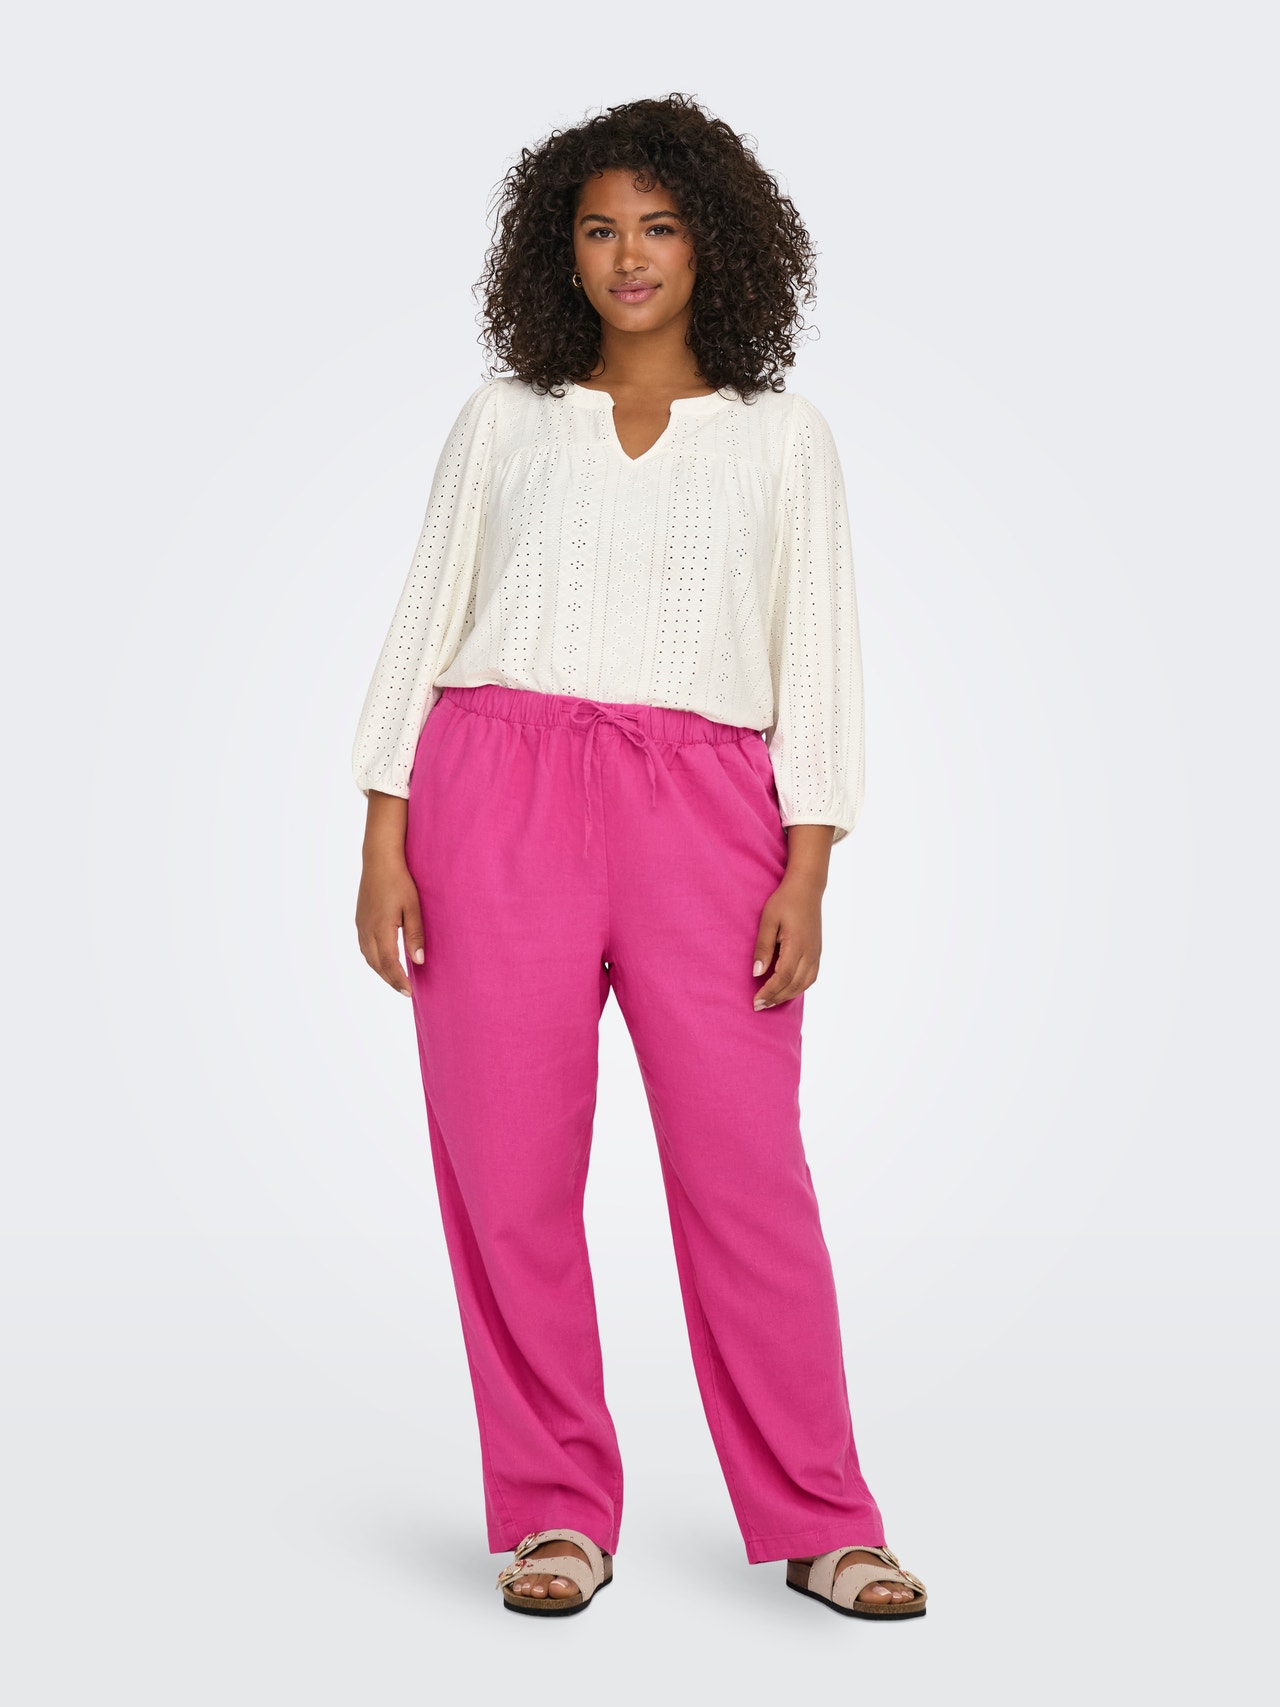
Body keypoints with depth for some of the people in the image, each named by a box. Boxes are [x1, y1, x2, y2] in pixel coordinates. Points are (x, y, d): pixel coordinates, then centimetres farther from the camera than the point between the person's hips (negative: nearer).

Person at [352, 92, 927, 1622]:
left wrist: (806, 875, -4)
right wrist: (381, 842, 0)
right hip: (498, 801, 1)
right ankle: (557, 1516, 12)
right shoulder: (502, 423, 13)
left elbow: (817, 664, 7)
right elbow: (424, 626, 10)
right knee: (511, 1167, -1)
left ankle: (816, 1524, 8)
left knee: (748, 1168, -5)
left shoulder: (783, 438, 12)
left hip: (703, 809, -1)